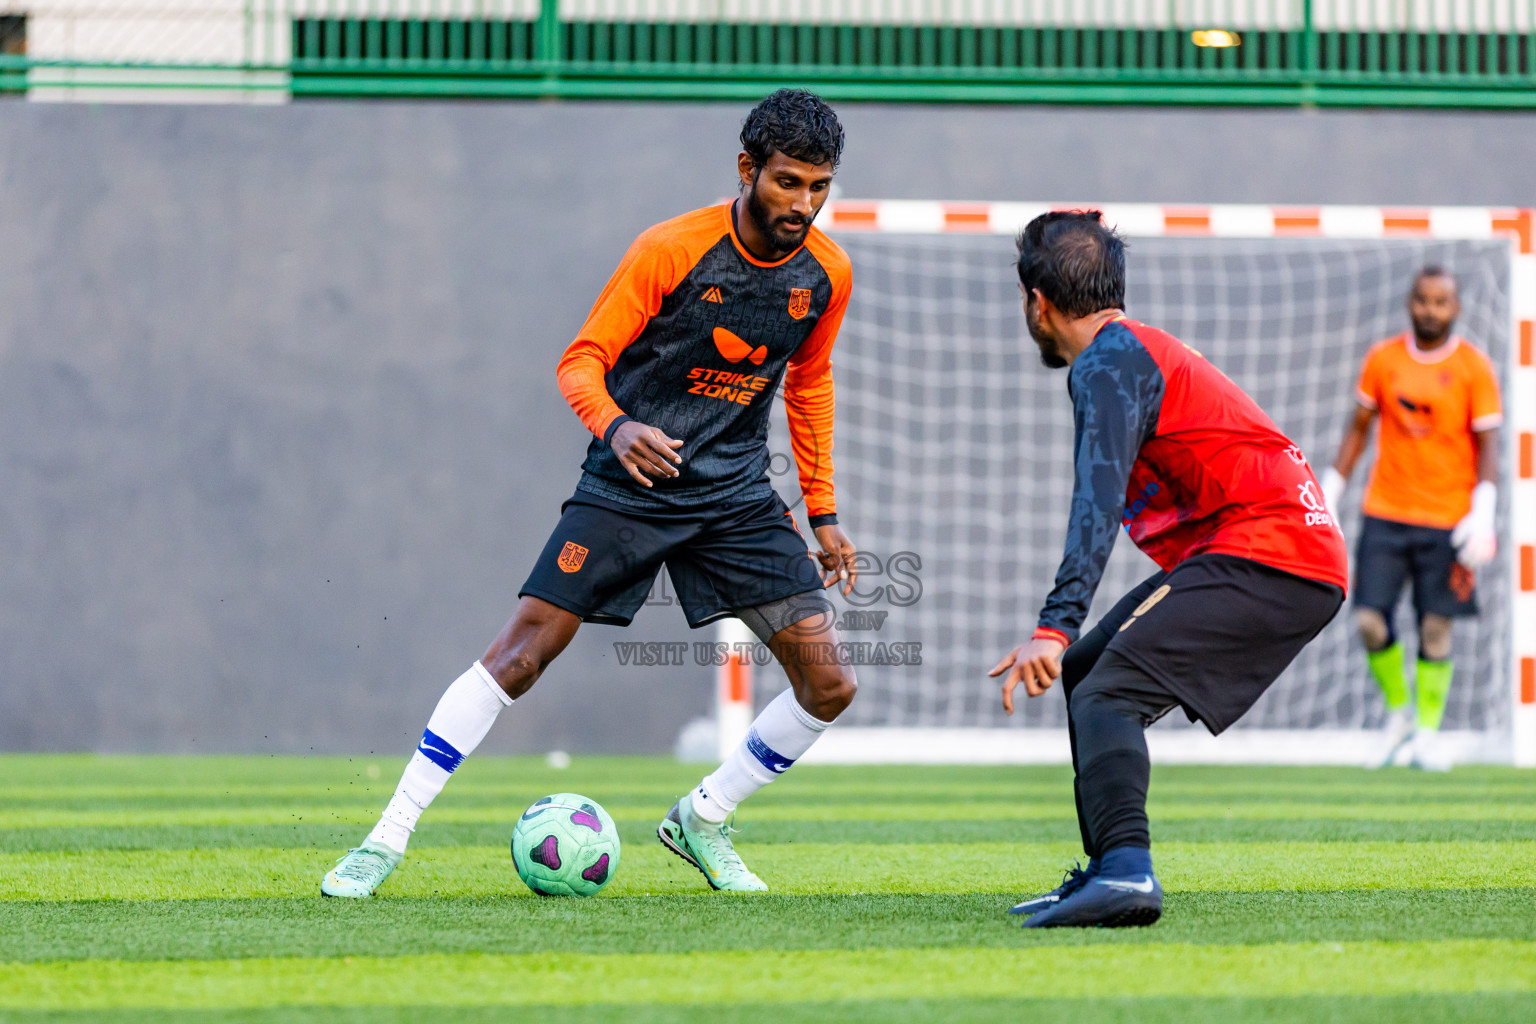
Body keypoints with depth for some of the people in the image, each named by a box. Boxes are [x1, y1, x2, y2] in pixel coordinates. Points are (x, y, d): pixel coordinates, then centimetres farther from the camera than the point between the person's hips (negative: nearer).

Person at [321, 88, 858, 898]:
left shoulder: (826, 274, -1)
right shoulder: (670, 250, -16)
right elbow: (582, 361, -12)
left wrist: (824, 515, 17)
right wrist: (616, 427, -33)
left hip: (738, 492, 4)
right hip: (631, 481, -4)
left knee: (828, 685, -5)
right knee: (521, 652, -13)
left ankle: (702, 821, 17)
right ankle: (387, 840, -6)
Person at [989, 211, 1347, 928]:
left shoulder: (1108, 362, -8)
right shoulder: (1139, 349, 25)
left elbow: (1099, 503, -23)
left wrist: (1054, 628, -33)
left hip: (1263, 555, -10)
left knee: (1106, 695, -23)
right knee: (1084, 672, 19)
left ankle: (1126, 869, -44)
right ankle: (1109, 870, 18)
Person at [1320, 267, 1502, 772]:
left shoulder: (1473, 368, -3)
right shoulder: (1382, 360, 5)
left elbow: (1487, 446, -3)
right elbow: (1358, 428, 13)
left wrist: (1482, 515, -14)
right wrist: (1329, 494, 9)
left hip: (1447, 518, -2)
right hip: (1385, 513, 2)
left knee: (1435, 628, -2)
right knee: (1370, 621, -6)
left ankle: (1428, 731, 13)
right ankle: (1398, 711, 17)